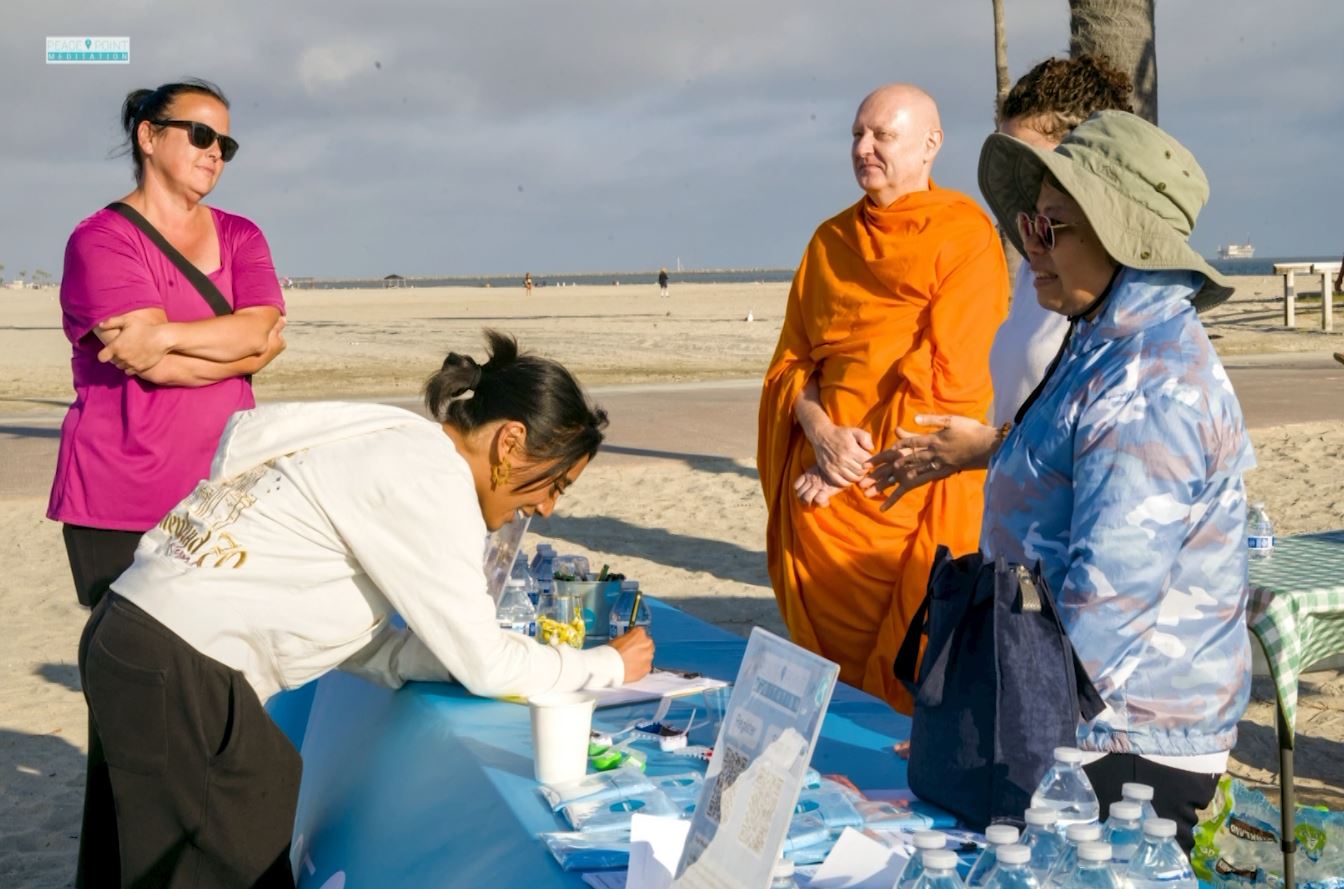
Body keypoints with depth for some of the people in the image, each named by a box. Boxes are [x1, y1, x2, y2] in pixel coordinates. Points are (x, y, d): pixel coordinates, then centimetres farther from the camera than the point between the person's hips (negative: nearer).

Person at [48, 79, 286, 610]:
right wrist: (245, 346, -5)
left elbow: (262, 329, -6)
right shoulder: (101, 240, -4)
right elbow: (159, 368, -15)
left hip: (225, 493, 4)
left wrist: (165, 335, -17)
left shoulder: (241, 237, 13)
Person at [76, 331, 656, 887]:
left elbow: (356, 637, 12)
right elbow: (483, 664, -11)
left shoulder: (398, 446, 11)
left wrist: (480, 663, 4)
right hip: (181, 676, -10)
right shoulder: (430, 479, -16)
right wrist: (609, 666, 2)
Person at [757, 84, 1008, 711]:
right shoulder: (831, 241, 17)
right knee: (827, 647, 6)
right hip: (824, 475, 5)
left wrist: (862, 460, -12)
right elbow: (791, 359, 12)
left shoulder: (965, 233, -1)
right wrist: (823, 435, -8)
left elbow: (948, 374, -9)